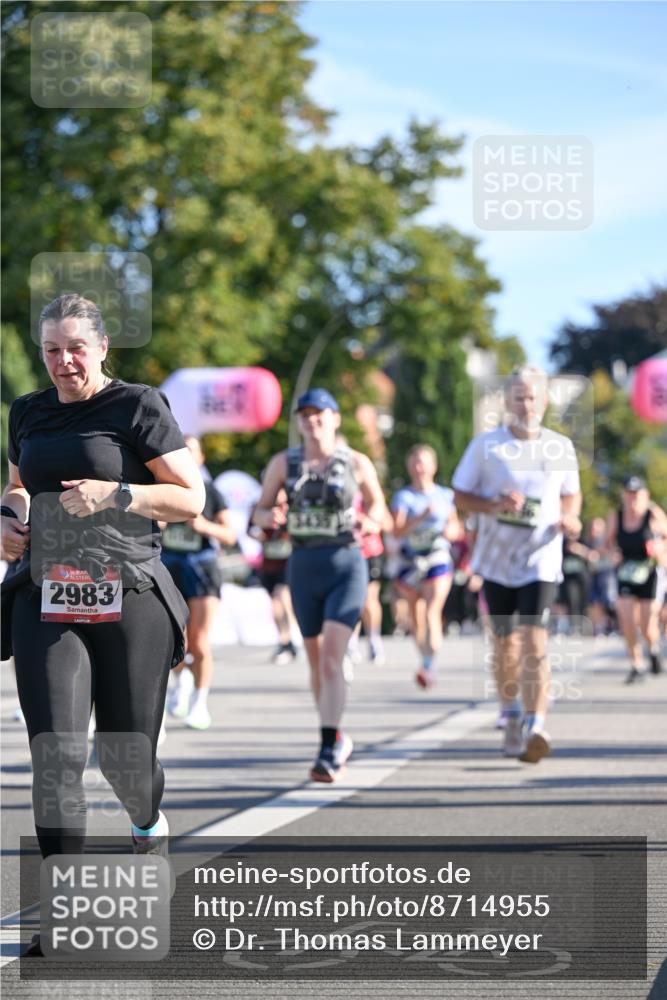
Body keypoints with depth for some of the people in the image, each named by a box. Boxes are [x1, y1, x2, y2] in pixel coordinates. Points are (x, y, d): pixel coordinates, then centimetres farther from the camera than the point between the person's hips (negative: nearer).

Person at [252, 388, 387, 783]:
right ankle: (339, 738, 32)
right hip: (304, 568, 3)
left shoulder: (357, 463, 0)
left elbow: (377, 503, 14)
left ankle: (329, 752, -20)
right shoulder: (284, 463, 4)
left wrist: (371, 522, -8)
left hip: (347, 565, -3)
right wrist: (269, 517, -15)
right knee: (317, 662, 13)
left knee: (331, 658, -17)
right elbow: (260, 510, 9)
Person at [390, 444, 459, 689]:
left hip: (438, 560, -1)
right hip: (410, 562, 1)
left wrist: (451, 531, -4)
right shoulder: (403, 496, 2)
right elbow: (398, 530, -11)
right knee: (416, 618, 8)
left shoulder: (446, 496, 9)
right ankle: (427, 663, 25)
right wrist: (422, 517, -24)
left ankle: (428, 665, -24)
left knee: (432, 612, -18)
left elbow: (455, 527, 19)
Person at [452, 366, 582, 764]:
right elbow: (461, 495, 3)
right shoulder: (485, 445, 0)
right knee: (506, 644, 11)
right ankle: (511, 716, 35)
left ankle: (534, 729, -23)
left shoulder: (561, 447, 4)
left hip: (541, 562, -1)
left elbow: (571, 493, 18)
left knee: (535, 643, -16)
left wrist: (570, 518, -4)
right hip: (497, 561, 1)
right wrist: (493, 506, -16)